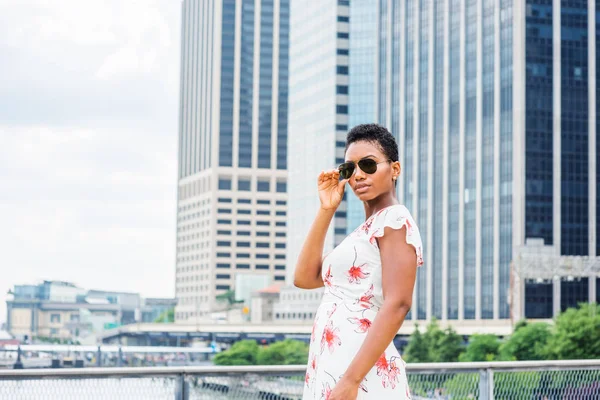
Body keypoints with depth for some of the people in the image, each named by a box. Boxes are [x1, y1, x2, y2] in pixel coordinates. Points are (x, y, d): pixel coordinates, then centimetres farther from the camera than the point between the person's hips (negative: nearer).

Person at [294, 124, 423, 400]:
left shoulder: (394, 219, -7)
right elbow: (305, 278, 17)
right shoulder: (365, 232, 21)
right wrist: (326, 210, 12)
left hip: (362, 376, -9)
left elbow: (397, 304, -18)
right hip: (331, 372, 9)